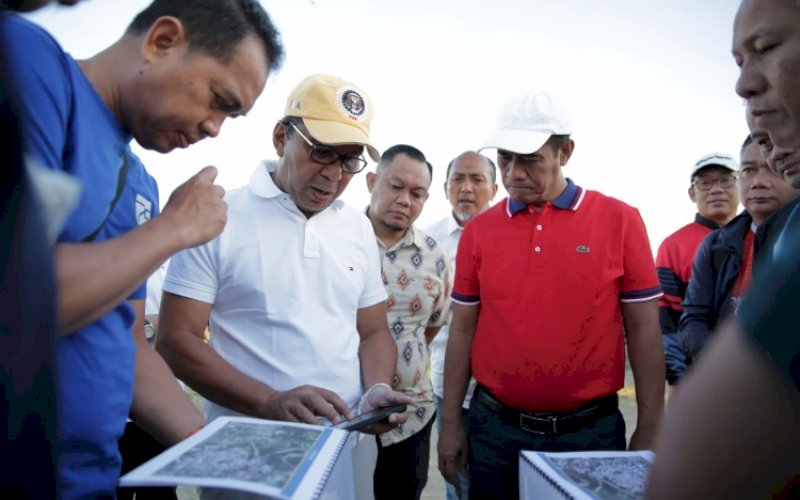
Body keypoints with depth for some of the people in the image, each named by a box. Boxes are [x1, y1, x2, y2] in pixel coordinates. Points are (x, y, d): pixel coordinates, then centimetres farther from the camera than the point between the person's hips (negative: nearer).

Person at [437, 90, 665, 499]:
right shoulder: (478, 231, -1)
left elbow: (643, 330, -1)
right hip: (494, 427, 2)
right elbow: (463, 330, 3)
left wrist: (649, 431, -1)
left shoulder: (620, 220, -5)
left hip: (591, 429, -1)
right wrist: (451, 423, 4)